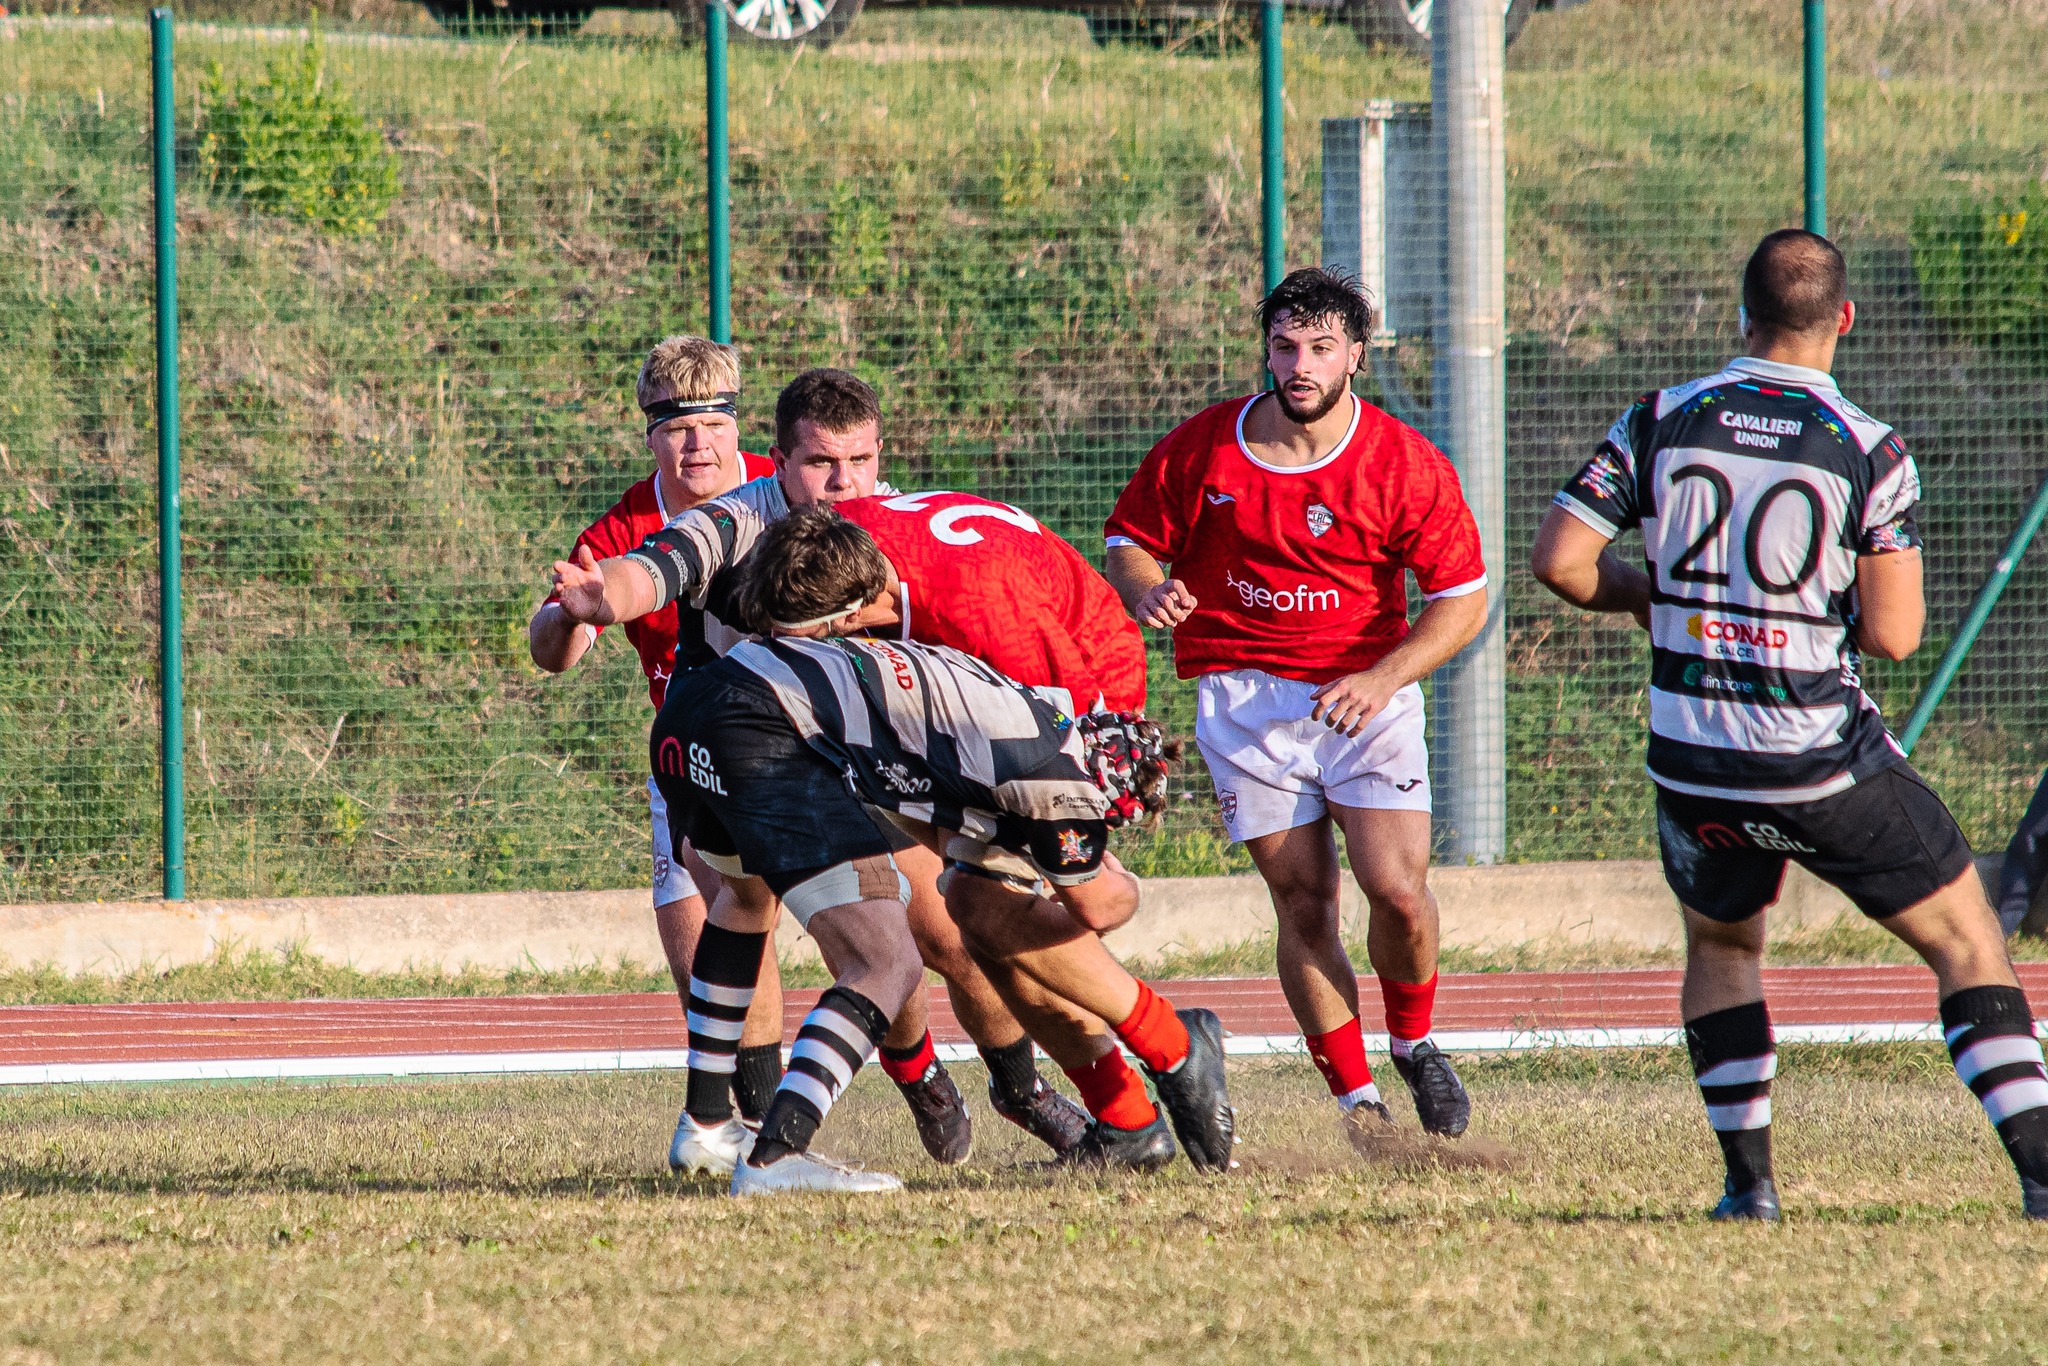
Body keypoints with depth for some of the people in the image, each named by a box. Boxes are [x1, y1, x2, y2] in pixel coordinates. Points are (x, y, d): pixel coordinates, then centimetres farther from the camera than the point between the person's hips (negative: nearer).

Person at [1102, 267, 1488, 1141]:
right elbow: (1129, 538, 12)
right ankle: (1357, 1100, 7)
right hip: (1244, 698, 1)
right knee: (1303, 904, -4)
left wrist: (1382, 678, -16)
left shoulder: (1407, 465, -6)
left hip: (1367, 693, -1)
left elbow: (1463, 601, -2)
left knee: (1398, 890, -13)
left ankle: (1413, 1044, 16)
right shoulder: (1201, 448, -1)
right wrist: (1149, 590, -12)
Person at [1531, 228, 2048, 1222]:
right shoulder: (1869, 451, -9)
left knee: (1719, 948, 28)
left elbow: (1558, 562, -3)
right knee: (1967, 942, 8)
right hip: (1827, 765, -3)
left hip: (1694, 768, 3)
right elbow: (1893, 634, -9)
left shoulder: (1660, 424, -2)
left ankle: (1748, 1181, 19)